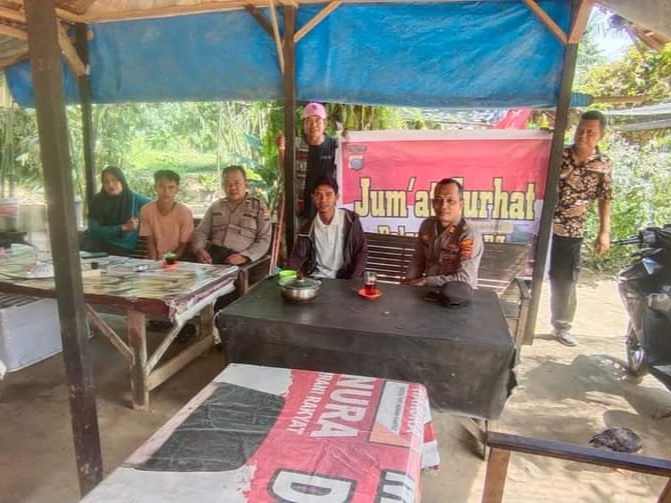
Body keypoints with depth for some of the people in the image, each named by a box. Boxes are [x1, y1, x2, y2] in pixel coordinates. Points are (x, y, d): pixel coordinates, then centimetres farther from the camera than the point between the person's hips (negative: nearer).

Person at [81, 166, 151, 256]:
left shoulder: (134, 198, -2)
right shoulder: (97, 200, 1)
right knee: (85, 247, -29)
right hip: (99, 241, 2)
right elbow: (94, 230, -8)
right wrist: (123, 228, -18)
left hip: (123, 247, -2)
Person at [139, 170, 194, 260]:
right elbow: (150, 243, 1)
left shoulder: (185, 212, -13)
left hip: (177, 260, -2)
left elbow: (184, 246, -6)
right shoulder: (146, 210, -4)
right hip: (155, 259, 2)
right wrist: (154, 261, -14)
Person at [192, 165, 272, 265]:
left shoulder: (259, 208, 7)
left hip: (239, 258, -2)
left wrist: (244, 256, -16)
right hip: (213, 254, 2)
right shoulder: (215, 206, 19)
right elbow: (201, 232, 19)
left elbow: (264, 240, 0)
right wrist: (199, 249, -3)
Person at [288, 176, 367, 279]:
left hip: (343, 279, -2)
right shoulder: (308, 226, -1)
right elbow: (297, 255, 5)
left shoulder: (350, 220, -8)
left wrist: (353, 281, -15)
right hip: (316, 278, 2)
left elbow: (362, 252, -4)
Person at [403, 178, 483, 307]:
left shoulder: (469, 235, -18)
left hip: (456, 295, -3)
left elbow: (465, 279, -23)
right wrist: (409, 283, -5)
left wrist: (425, 281, -20)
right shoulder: (427, 225, 0)